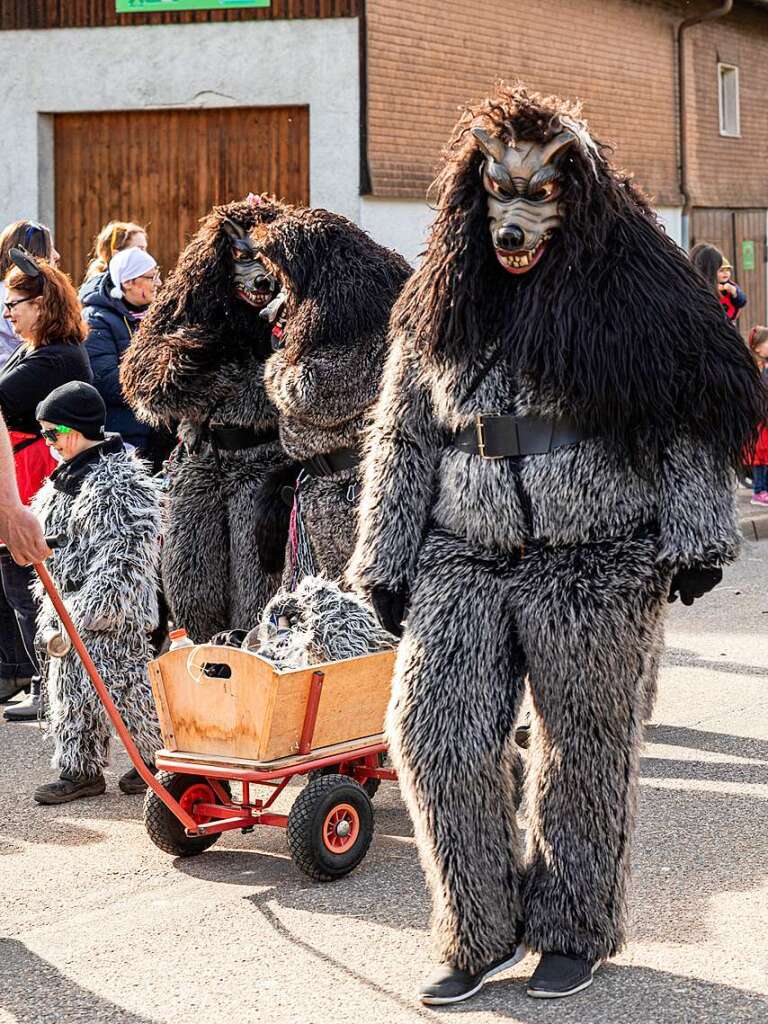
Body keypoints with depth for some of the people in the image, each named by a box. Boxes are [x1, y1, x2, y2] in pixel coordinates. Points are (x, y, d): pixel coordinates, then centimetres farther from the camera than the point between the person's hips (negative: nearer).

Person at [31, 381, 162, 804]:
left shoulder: (121, 480, -15)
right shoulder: (68, 476, 14)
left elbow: (128, 550, -20)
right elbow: (51, 539, 24)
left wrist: (100, 604, -24)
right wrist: (52, 597, 17)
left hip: (111, 609, -9)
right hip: (69, 608, 9)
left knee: (121, 682, -3)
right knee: (70, 686, 10)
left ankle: (157, 758, 12)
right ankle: (80, 770, 17)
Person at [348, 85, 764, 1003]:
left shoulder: (632, 285, -2)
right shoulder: (439, 303, 9)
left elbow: (692, 417, 0)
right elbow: (403, 438, 13)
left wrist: (694, 536, -6)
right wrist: (386, 564, 10)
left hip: (598, 568, -3)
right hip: (464, 564, 3)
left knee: (584, 750, 6)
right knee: (435, 737, -5)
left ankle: (576, 929, 25)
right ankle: (481, 935, 11)